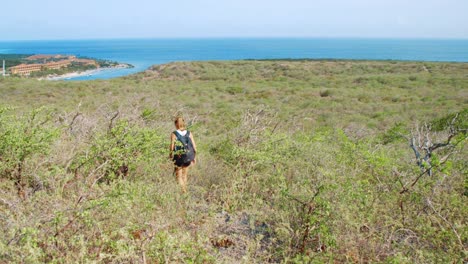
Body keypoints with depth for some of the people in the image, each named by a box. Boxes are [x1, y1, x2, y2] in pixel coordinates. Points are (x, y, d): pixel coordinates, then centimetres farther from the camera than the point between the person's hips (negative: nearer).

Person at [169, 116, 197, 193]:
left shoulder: (174, 134, -13)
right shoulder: (189, 133, -3)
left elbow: (172, 147, -15)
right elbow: (194, 146, -3)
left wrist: (170, 155, 4)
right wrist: (194, 157, 10)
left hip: (178, 158, -3)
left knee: (179, 176, 11)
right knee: (184, 175, 21)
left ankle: (183, 190, -8)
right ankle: (185, 190, 29)